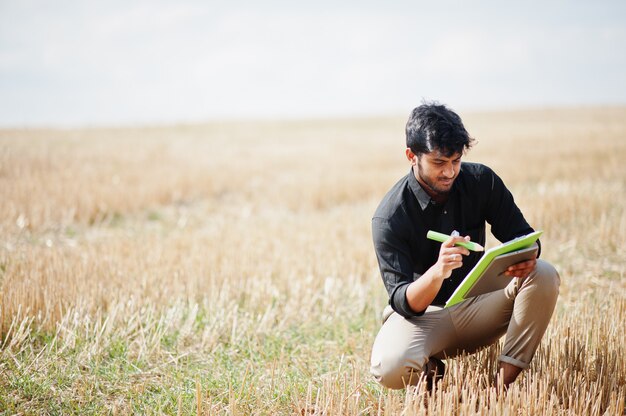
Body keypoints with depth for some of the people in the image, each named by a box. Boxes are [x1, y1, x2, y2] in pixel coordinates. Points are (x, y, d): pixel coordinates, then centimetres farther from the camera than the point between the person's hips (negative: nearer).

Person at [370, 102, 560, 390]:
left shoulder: (481, 181, -7)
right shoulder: (389, 218, -19)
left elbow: (524, 236, -1)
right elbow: (404, 303, -22)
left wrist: (525, 258, -28)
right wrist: (437, 271, -45)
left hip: (477, 306, 4)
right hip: (423, 314, -4)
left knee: (544, 275, -22)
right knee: (389, 368, -36)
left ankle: (504, 382, -21)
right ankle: (431, 370, 2)